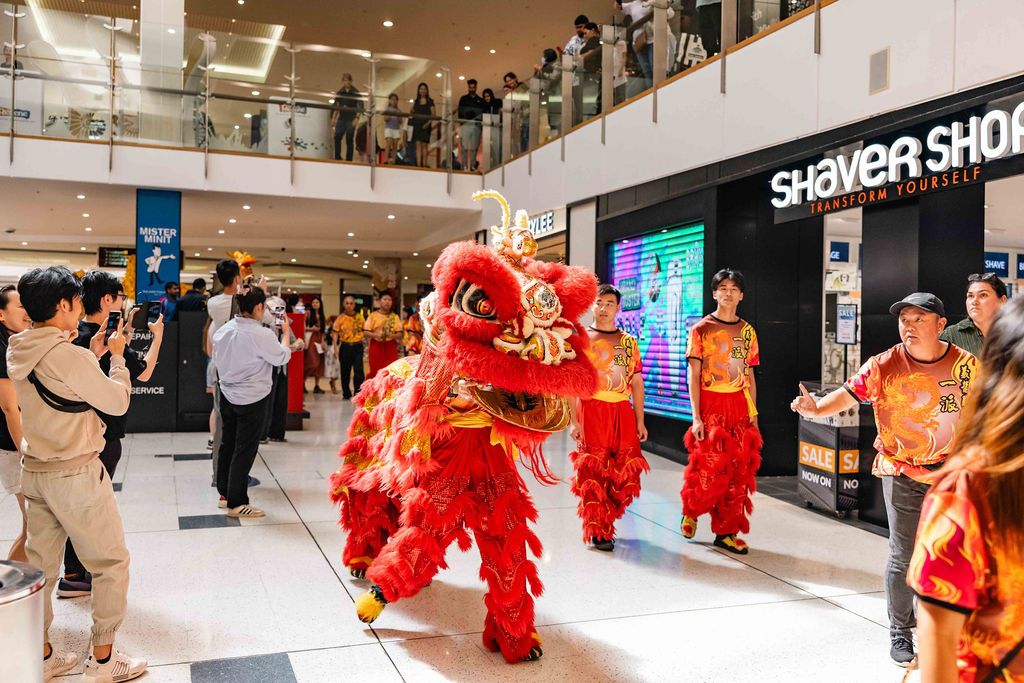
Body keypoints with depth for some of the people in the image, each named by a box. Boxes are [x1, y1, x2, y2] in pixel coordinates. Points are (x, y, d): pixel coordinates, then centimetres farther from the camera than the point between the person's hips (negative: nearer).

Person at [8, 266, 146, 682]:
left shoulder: (17, 354, 3)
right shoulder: (71, 356, -22)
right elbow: (117, 402, -12)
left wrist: (92, 357, 14)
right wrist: (116, 356, 0)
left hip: (34, 472, 8)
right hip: (76, 475, -8)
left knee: (41, 565, 15)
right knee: (111, 562, 6)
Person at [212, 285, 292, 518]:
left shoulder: (223, 330, 0)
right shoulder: (262, 334, -22)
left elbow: (218, 360, 11)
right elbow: (282, 357, -9)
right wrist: (285, 332, 4)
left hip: (227, 395, 7)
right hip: (252, 399, -7)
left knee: (228, 443, 18)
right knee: (245, 450, 1)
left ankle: (225, 493, 30)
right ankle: (236, 503, 7)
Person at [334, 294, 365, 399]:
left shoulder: (360, 317, 4)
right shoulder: (340, 318, 2)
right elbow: (335, 333, 2)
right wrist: (335, 348, -5)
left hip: (357, 346, 0)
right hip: (345, 346, 1)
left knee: (358, 370, -10)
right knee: (345, 371, 9)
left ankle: (358, 393, -5)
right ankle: (346, 393, 21)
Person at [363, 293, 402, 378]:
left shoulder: (395, 316, 8)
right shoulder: (373, 315, 4)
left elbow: (400, 334, 4)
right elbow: (365, 332, -1)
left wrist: (392, 335, -17)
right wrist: (375, 335, -18)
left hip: (391, 347, 1)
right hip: (376, 346, -1)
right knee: (375, 372, 0)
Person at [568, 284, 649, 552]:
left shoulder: (629, 341, 14)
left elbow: (637, 383, 13)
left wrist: (640, 421, 6)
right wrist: (574, 420, -12)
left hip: (623, 412, 4)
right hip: (591, 409, -4)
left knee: (627, 471, 3)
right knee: (593, 471, -2)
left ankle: (605, 518, 25)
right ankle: (598, 531, 10)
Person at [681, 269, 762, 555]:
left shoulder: (747, 331, 11)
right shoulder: (701, 329, -1)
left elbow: (750, 376, 14)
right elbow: (693, 375, -4)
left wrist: (753, 414, 8)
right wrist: (696, 417, -11)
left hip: (739, 406, 4)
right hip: (710, 404, -4)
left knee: (738, 470, 3)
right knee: (707, 468, -4)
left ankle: (726, 531, 14)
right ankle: (690, 510, 25)